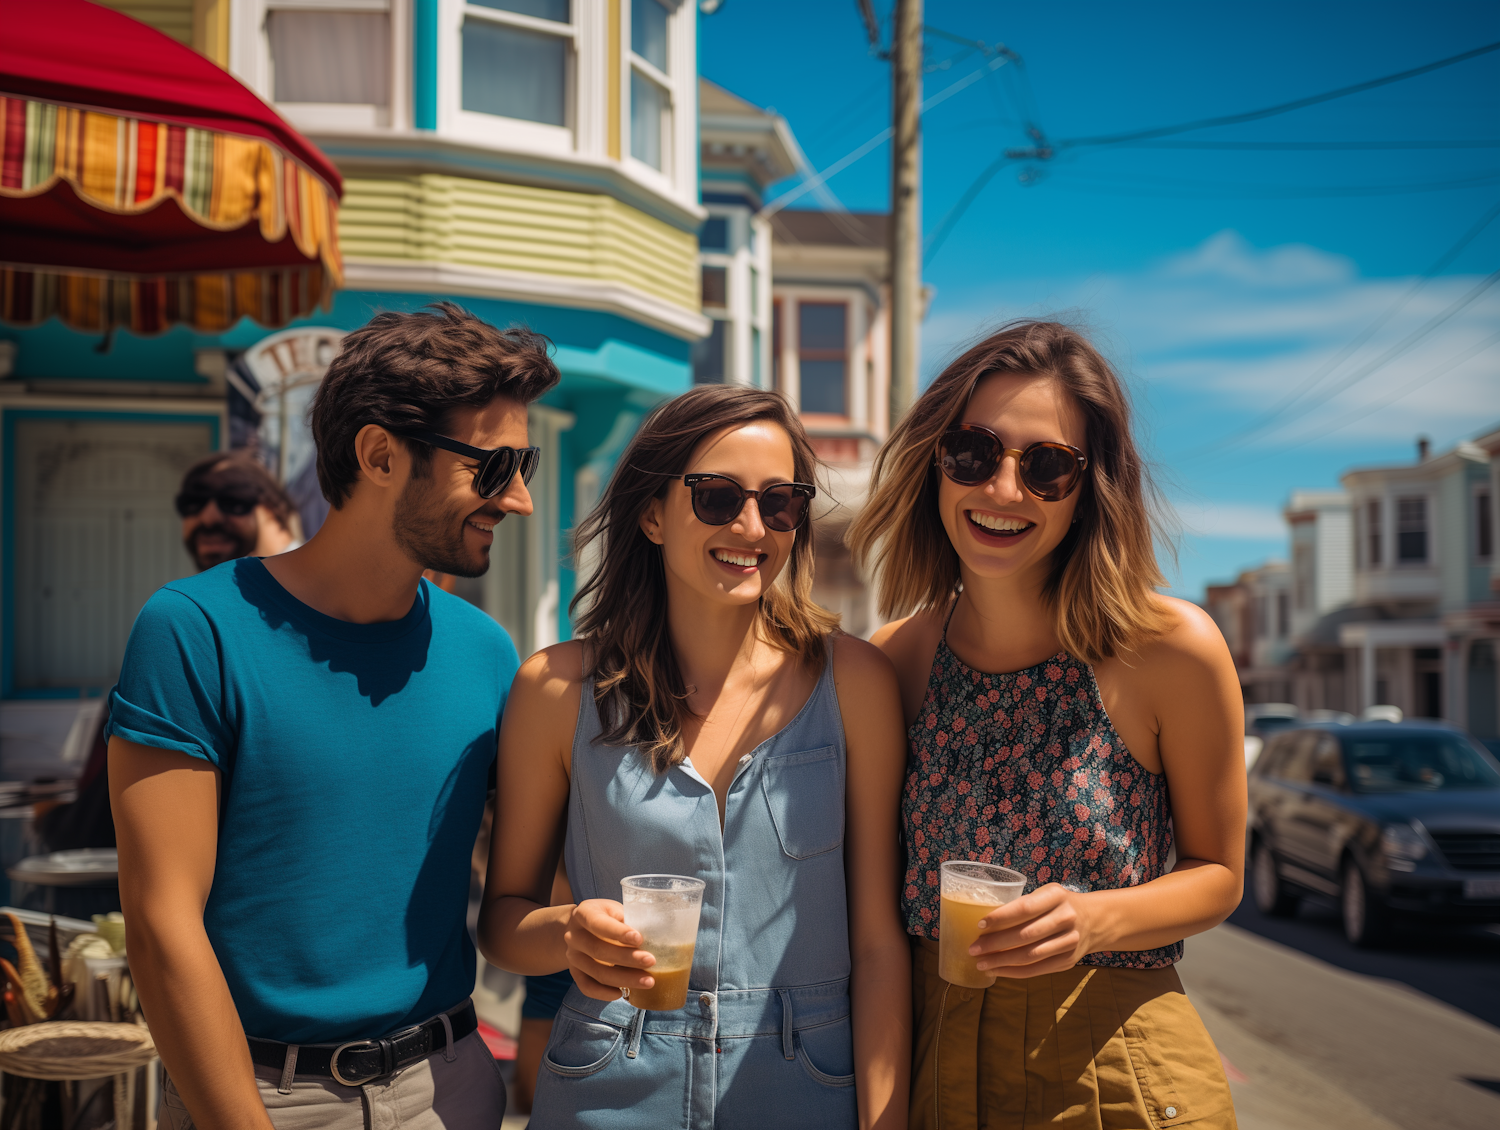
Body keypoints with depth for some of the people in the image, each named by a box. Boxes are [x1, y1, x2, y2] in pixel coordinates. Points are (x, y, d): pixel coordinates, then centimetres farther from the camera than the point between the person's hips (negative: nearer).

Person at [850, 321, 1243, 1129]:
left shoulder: (1174, 649, -15)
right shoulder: (891, 660, -7)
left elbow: (1217, 873, -3)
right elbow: (886, 885, 5)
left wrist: (1097, 918, -21)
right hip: (932, 1065, 2)